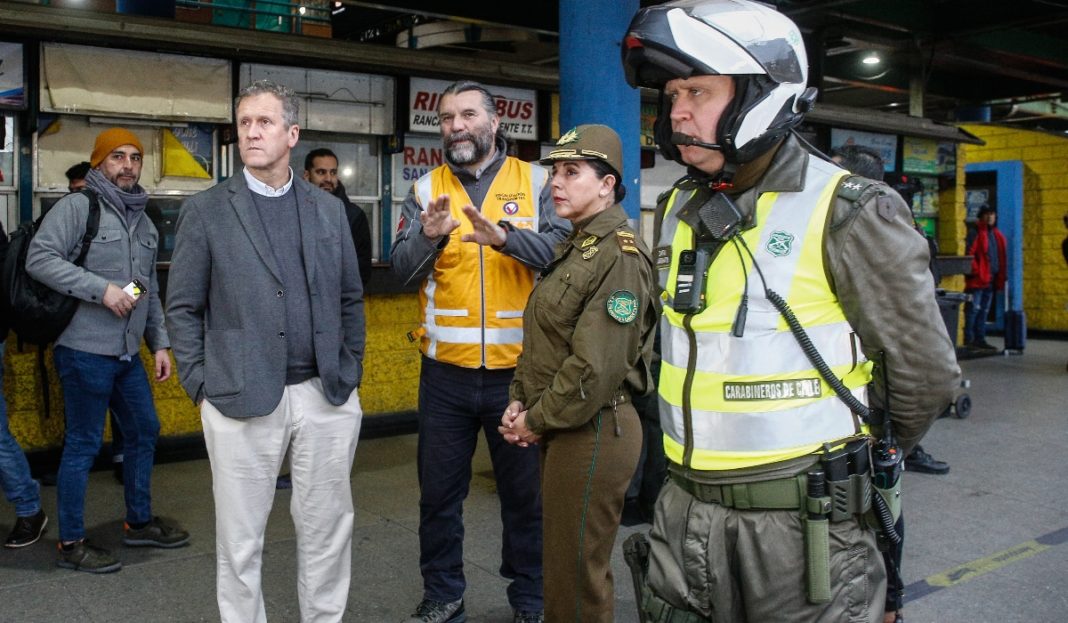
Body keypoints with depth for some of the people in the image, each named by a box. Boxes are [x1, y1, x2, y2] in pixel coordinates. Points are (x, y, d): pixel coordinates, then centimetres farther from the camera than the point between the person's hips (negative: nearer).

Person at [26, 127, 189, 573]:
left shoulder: (144, 222, 15)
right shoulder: (77, 207, -8)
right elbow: (39, 258, -19)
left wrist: (160, 343, 15)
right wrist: (101, 289, -23)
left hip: (128, 353, 8)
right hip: (85, 350, -8)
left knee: (144, 432, 15)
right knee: (83, 444, -1)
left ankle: (139, 522, 32)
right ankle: (71, 544, 12)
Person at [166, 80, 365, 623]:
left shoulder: (329, 210, 9)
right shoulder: (205, 210, 1)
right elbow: (182, 308, 2)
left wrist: (350, 371, 9)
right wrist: (201, 385, -4)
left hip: (326, 396, 3)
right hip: (242, 401, -2)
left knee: (327, 530, 11)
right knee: (240, 538, 7)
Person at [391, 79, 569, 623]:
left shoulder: (535, 182, 1)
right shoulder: (426, 189, 5)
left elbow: (561, 251, -13)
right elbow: (401, 268, -5)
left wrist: (504, 236, -30)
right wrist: (429, 236, -25)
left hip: (517, 369, -1)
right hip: (445, 373, 2)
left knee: (526, 493, 11)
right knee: (439, 491, 13)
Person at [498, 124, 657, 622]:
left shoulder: (619, 255, -17)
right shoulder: (575, 246, 14)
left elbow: (596, 368, -23)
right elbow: (540, 339, 17)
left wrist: (537, 419, -13)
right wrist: (519, 400, 5)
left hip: (591, 431, -9)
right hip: (560, 430, 9)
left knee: (577, 572, 2)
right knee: (560, 559, 20)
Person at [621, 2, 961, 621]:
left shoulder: (847, 214, -13)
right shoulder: (678, 210, 7)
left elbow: (927, 373, -7)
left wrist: (867, 458, 6)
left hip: (803, 523, -5)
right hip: (686, 512, 6)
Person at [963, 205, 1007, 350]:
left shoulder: (996, 235, 18)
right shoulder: (975, 233, -6)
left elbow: (1001, 257, 22)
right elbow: (969, 253, -14)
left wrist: (1001, 276, 15)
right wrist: (974, 270, -21)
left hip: (991, 278, 8)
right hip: (978, 278, -8)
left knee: (984, 310, 11)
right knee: (973, 308, -8)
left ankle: (980, 339, 16)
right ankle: (969, 340, -6)